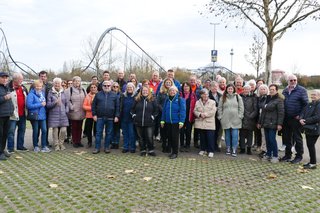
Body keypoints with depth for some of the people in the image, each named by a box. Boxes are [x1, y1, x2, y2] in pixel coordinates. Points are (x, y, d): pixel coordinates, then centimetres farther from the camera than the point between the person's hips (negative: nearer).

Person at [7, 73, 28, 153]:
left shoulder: (23, 88, 13)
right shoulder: (9, 88, -10)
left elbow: (27, 99, 22)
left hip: (22, 114, 7)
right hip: (13, 114, -7)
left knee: (22, 130, 13)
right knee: (11, 131, -1)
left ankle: (20, 146, 24)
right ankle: (10, 148, 8)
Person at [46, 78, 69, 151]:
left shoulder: (63, 92, 8)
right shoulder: (50, 93, 0)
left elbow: (66, 103, 15)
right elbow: (48, 105, -2)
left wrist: (66, 111, 2)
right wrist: (55, 102, -17)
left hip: (63, 115, 2)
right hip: (54, 115, -2)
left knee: (64, 130, -4)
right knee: (55, 130, -1)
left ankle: (61, 143, 18)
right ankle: (56, 145, 15)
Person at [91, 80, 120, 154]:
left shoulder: (114, 95, 5)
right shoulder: (98, 94, 6)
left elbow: (117, 106, 3)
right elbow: (93, 105, 8)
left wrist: (116, 116, -4)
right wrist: (94, 114, 0)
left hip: (110, 118, 0)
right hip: (100, 117, 0)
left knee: (109, 133, 7)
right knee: (98, 133, 2)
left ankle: (107, 147, 18)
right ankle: (97, 148, 9)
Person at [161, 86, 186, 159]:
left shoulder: (180, 100, -7)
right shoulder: (167, 100, 9)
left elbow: (182, 111, -11)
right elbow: (164, 110, 11)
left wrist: (181, 122, -16)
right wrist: (162, 120, 7)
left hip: (176, 122, -5)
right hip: (168, 122, 5)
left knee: (175, 137, 0)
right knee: (169, 137, 10)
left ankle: (175, 153, 11)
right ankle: (171, 151, 23)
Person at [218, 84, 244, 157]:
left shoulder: (238, 97, 5)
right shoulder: (223, 98, 7)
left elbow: (241, 108, 4)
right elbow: (219, 108, 8)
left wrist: (239, 116, -4)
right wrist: (220, 117, 1)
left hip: (235, 120, -1)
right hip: (226, 120, 1)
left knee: (235, 135, -4)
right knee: (227, 135, 8)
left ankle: (234, 150, 2)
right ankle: (228, 149, 18)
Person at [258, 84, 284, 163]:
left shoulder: (279, 100, -6)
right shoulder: (267, 99, 17)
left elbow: (281, 112, -13)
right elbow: (263, 111, 21)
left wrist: (279, 124, -20)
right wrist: (260, 122, 21)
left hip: (273, 124, -7)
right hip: (265, 123, 7)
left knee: (272, 140, -7)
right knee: (267, 140, 10)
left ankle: (275, 156, 3)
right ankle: (268, 154, 20)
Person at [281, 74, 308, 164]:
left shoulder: (301, 90, -7)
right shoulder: (285, 91, 11)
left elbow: (305, 104, -9)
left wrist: (300, 115, -14)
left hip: (296, 119, -6)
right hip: (286, 119, 6)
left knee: (297, 138, 4)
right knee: (286, 137, 13)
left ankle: (299, 156, 16)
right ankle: (287, 154, 26)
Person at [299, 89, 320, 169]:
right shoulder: (309, 104, 14)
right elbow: (303, 113, 11)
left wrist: (306, 121, -20)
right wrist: (301, 119, -10)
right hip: (308, 129, 8)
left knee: (311, 145, -4)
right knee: (309, 145, 13)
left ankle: (313, 164, 7)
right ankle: (312, 162, 24)